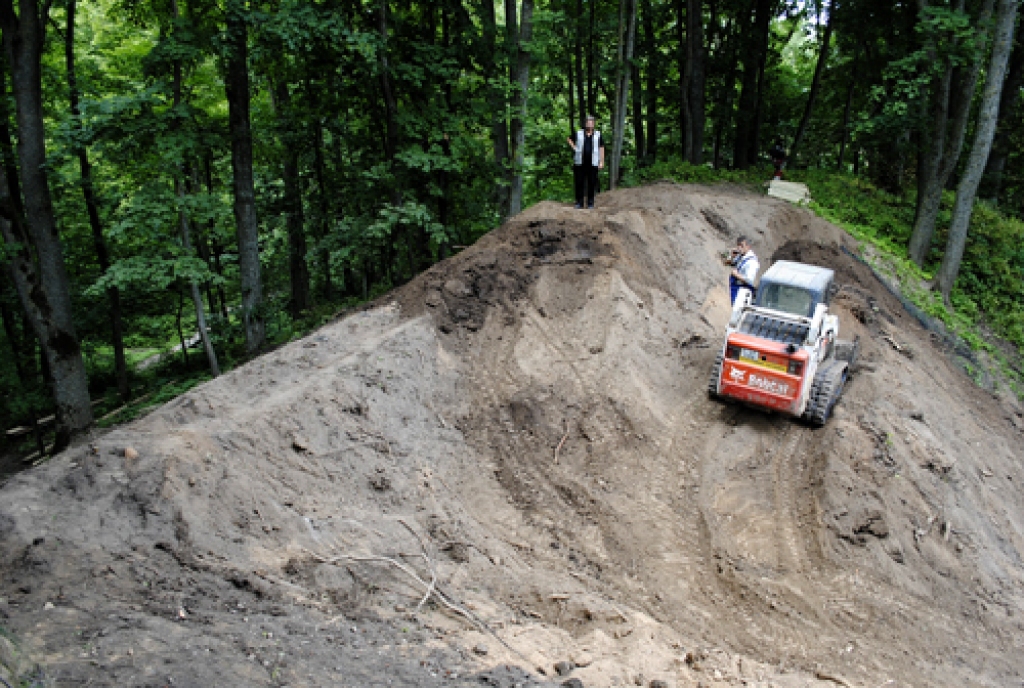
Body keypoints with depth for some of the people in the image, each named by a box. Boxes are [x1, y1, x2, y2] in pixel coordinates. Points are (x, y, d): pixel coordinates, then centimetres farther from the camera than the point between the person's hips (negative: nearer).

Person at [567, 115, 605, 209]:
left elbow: (601, 148, 9)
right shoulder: (578, 134, 6)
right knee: (579, 183, 1)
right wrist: (573, 147, 6)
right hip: (579, 163, 0)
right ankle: (579, 202, 9)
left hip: (592, 164, 0)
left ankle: (590, 203, 8)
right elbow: (569, 139, 22)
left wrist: (601, 162, 2)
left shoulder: (598, 135, 8)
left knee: (592, 184, 1)